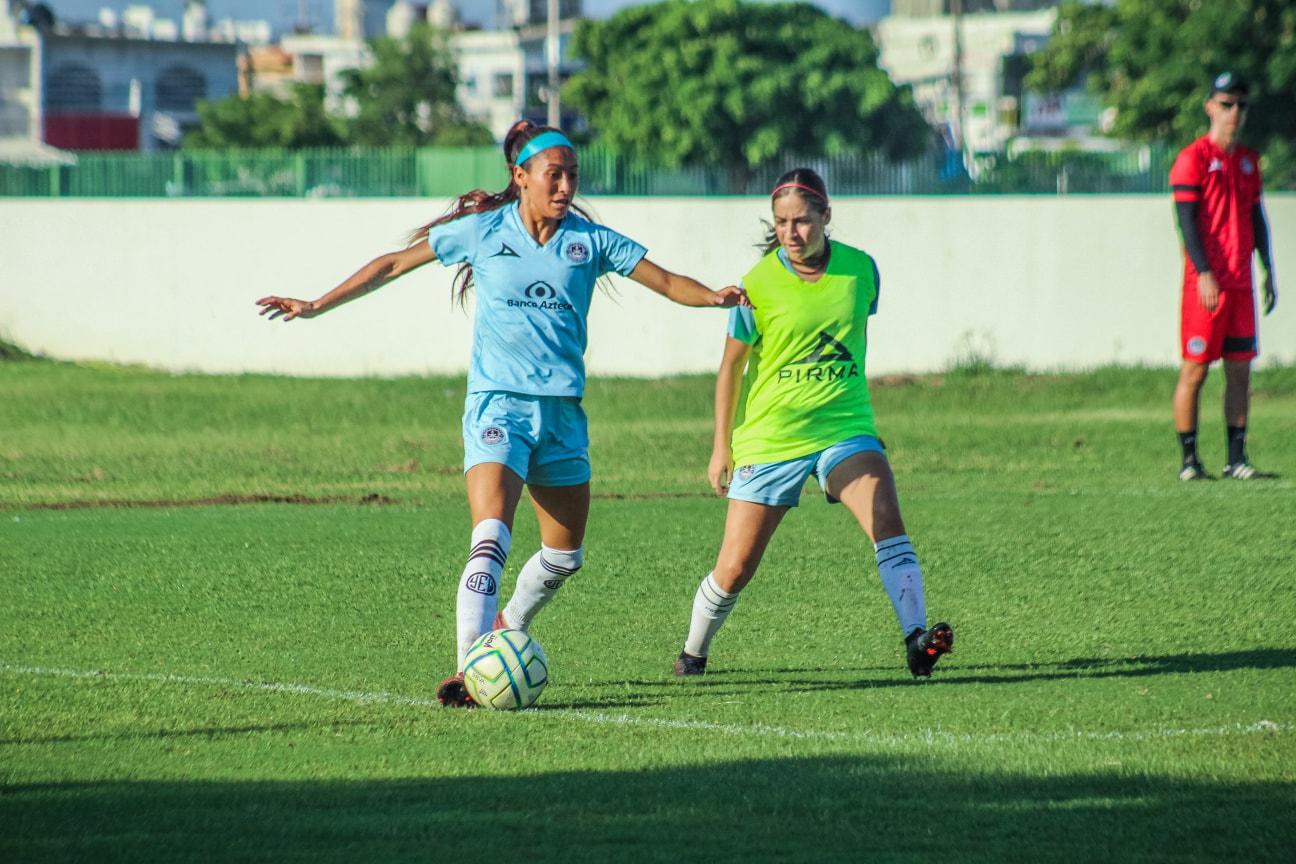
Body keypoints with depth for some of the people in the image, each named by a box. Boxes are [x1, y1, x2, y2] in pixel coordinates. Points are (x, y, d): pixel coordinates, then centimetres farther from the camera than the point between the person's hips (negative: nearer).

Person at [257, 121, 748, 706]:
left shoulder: (590, 241, 3)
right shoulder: (483, 231, -1)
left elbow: (668, 283, 2)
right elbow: (393, 265, 7)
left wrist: (716, 297, -19)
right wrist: (317, 306, 5)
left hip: (563, 410, 4)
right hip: (498, 403, -4)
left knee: (565, 555, 10)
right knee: (491, 536, -23)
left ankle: (506, 633, 36)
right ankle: (468, 669, -30)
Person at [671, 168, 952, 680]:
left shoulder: (860, 269, -2)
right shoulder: (759, 284, -10)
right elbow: (732, 365, 1)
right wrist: (721, 446, 2)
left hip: (844, 428, 2)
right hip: (769, 439, -2)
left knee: (887, 522, -23)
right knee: (734, 570, 1)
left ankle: (916, 639, -29)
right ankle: (693, 653, 26)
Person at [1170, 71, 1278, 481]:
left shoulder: (1248, 160, 15)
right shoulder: (1193, 158, -5)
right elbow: (1186, 220, -11)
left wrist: (1268, 272, 16)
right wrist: (1204, 274, -19)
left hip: (1241, 283, 6)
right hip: (1205, 281, -6)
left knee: (1240, 370, 5)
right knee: (1195, 369, -4)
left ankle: (1237, 459, 8)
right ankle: (1188, 459, -1)